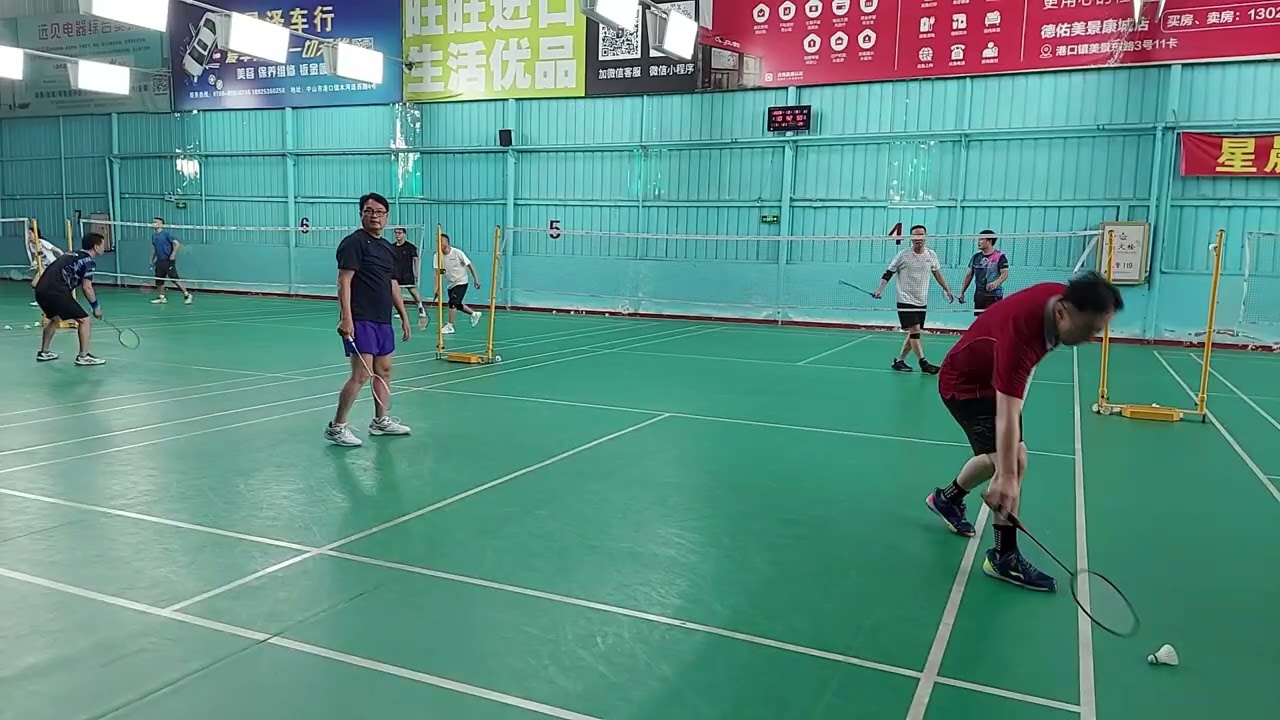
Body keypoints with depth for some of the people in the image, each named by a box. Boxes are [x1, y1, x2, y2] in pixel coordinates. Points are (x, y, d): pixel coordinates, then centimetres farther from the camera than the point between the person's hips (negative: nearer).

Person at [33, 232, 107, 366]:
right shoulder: (89, 261, -2)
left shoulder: (71, 255, 23)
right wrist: (96, 307, 1)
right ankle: (83, 356, -1)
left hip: (41, 290, 9)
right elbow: (87, 288, -9)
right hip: (56, 292, -9)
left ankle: (44, 352, 40)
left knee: (55, 318, 32)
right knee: (84, 319, 0)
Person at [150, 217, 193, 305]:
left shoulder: (166, 233, -10)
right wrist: (152, 259, 20)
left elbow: (177, 244, -13)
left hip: (168, 261, -7)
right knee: (159, 280, 8)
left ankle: (187, 295, -6)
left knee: (174, 278, -11)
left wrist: (173, 254, -17)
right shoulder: (154, 235, 12)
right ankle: (161, 297, 19)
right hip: (159, 261, 7)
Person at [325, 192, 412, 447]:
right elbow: (344, 281, -15)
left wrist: (404, 316, 19)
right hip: (360, 321, -9)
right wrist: (346, 318, -23)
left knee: (384, 371, 14)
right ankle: (336, 427, -1)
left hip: (382, 321, 9)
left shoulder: (388, 248, 16)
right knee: (361, 374, -11)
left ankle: (381, 421, 25)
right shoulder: (354, 242, -9)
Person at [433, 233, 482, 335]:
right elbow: (437, 271, -13)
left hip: (461, 282, -6)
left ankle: (450, 326, -12)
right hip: (450, 284, 6)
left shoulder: (457, 253, -16)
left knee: (453, 302, -20)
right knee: (457, 305, 16)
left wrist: (475, 279, -10)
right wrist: (439, 272, -35)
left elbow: (469, 265, -9)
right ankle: (474, 314, 41)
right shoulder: (437, 256, -7)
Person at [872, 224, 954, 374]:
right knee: (915, 330, -14)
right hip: (906, 300, -5)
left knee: (913, 334, 7)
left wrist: (947, 290, 18)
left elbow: (937, 274, 18)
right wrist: (880, 289, -16)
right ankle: (923, 363, -12)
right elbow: (888, 273, -3)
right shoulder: (903, 255, -8)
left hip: (922, 302, 5)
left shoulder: (931, 255, 4)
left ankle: (899, 361, 18)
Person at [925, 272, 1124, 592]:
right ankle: (1005, 557, -5)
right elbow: (1007, 414, -44)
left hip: (992, 378, 9)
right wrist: (1006, 477, -47)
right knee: (1013, 464, -18)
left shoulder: (1062, 297, -16)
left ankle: (947, 498, 43)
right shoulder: (1021, 332, -40)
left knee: (1007, 457, 21)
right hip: (966, 384, -9)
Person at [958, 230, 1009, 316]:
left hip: (994, 296, -5)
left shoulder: (1000, 256, -3)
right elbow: (968, 275, 16)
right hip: (978, 295, 6)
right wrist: (962, 292, 12)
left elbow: (1005, 274, -9)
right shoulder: (976, 257, 13)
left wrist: (996, 283, -29)